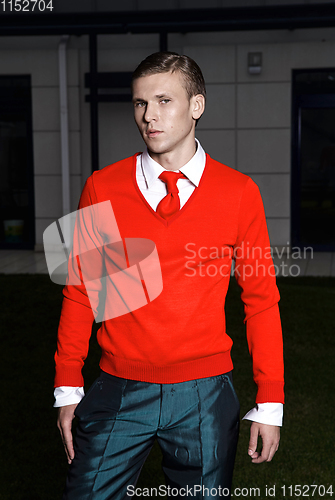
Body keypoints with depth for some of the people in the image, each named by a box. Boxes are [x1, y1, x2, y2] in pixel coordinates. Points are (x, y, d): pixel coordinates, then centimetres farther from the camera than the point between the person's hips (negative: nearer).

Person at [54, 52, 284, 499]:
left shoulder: (239, 193, -2)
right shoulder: (101, 189, 0)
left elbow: (261, 299, 1)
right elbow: (81, 291, 4)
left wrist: (270, 403, -1)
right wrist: (68, 387, 3)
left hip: (204, 395, 0)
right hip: (118, 393, 1)